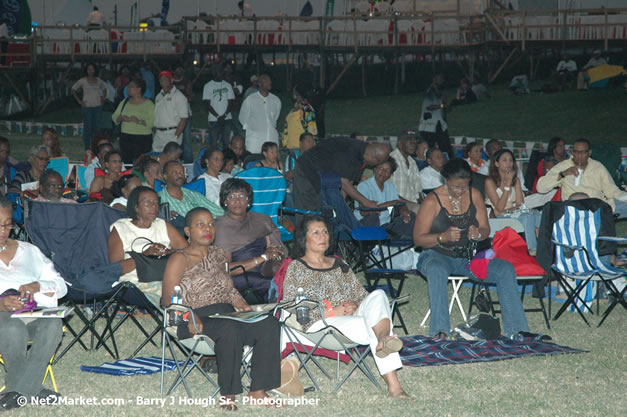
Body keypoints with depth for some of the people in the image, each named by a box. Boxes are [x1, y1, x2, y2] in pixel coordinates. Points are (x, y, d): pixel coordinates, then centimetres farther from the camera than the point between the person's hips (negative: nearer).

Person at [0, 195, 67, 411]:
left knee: (53, 323, -31)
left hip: (34, 314, 3)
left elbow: (61, 286, 13)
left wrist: (37, 286, -10)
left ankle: (18, 390, -28)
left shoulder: (28, 251, 19)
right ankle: (32, 388, -19)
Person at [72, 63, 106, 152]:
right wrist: (79, 101, -4)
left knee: (97, 127, 5)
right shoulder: (83, 81, -1)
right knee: (87, 127, -4)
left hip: (98, 106, 4)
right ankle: (87, 148, 1)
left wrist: (103, 98, 12)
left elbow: (104, 88, 25)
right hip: (87, 107, -4)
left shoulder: (98, 80, 9)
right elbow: (73, 89, 3)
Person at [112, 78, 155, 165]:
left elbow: (153, 122, -11)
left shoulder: (148, 104, -1)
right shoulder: (125, 102, 15)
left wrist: (139, 121, -22)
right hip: (125, 137, 5)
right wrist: (121, 118, -7)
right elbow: (114, 117, 14)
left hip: (143, 139, -4)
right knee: (126, 162, 0)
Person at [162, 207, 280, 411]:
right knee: (230, 330, -39)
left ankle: (258, 390, -21)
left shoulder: (218, 253, 21)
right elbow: (168, 299, -8)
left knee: (269, 323, -21)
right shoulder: (180, 259, 1)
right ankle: (227, 394, -28)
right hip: (197, 321, -6)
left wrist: (240, 303, 4)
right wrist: (189, 316, -25)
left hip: (226, 314, 6)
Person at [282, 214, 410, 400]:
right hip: (320, 324, -4)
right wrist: (331, 312, -12)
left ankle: (383, 339, -59)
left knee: (378, 295, -30)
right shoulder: (295, 268, 8)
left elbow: (361, 294, 23)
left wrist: (355, 306, -4)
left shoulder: (340, 265, 26)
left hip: (352, 316, 5)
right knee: (373, 325, -32)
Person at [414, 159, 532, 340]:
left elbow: (486, 230, 9)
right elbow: (418, 238, -8)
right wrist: (443, 237, -26)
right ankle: (439, 332, -46)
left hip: (467, 257, 5)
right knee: (438, 270, -41)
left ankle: (516, 330, -18)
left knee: (506, 268, -18)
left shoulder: (474, 195, 5)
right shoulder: (433, 201, -8)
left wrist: (479, 233, -17)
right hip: (437, 256, -4)